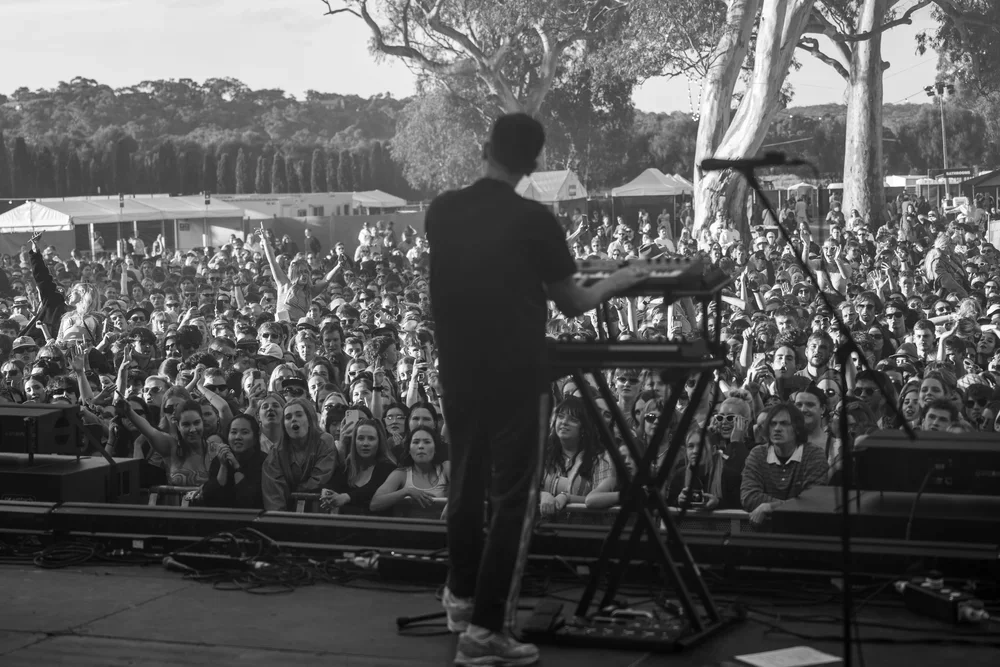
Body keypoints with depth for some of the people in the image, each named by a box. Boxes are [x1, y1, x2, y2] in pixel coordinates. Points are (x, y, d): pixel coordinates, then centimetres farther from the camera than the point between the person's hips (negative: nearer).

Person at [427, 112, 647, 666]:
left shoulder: (441, 212, 3)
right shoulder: (534, 221, -11)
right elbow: (572, 303, -1)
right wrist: (615, 283, 18)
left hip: (458, 371, 5)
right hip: (515, 376, -5)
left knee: (467, 484, 21)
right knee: (513, 497, 1)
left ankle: (462, 598, 36)